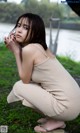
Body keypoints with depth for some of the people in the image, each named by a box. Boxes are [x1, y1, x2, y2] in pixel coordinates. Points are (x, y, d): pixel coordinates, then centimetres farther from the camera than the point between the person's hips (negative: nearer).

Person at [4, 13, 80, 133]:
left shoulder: (28, 49, -17)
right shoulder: (40, 46, 11)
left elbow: (25, 80, -4)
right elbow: (29, 78, 11)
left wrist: (16, 51, -3)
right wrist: (16, 48, 7)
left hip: (67, 106, -9)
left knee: (19, 87, -3)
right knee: (25, 86, 16)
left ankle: (55, 122, 8)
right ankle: (54, 118, 17)